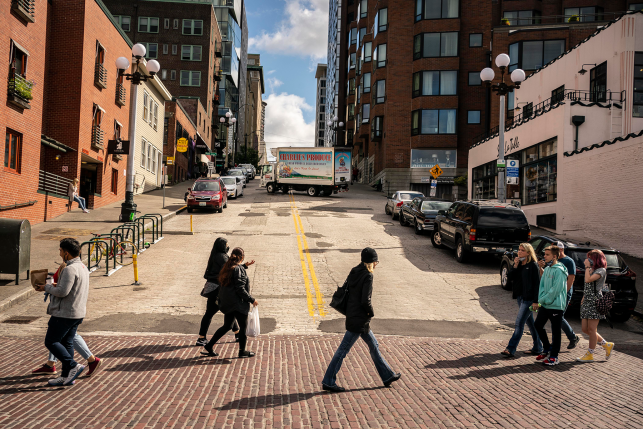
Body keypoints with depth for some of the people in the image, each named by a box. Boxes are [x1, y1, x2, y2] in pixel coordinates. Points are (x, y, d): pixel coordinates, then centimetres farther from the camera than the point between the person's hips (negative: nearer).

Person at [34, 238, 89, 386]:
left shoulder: (70, 269, -20)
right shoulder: (83, 267, 12)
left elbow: (63, 292, -24)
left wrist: (46, 288, -8)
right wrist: (54, 286, 16)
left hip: (65, 314, -10)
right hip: (78, 313, 10)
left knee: (50, 341, 1)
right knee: (67, 343, 14)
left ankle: (73, 366, -6)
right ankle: (66, 376, 19)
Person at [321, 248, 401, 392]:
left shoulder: (354, 272, 7)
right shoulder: (368, 276, -18)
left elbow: (346, 293, 12)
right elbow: (365, 300, -24)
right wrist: (371, 312, -6)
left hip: (352, 315, 9)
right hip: (359, 320, -9)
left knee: (374, 346, 19)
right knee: (343, 350, -2)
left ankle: (387, 376, 30)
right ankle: (328, 382, 6)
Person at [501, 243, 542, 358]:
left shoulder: (533, 265, -10)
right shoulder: (518, 264, 11)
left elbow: (537, 284, -12)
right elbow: (510, 278, 5)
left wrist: (535, 301, -16)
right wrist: (515, 266, -8)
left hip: (528, 298, -8)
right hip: (519, 297, 8)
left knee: (519, 323, -11)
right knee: (530, 323, 15)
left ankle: (511, 349, -13)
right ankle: (538, 347, 26)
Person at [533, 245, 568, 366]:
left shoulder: (559, 270, -14)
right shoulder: (546, 269, 11)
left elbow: (556, 289, -18)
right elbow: (542, 286, 12)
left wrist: (542, 300, -15)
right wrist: (540, 300, -3)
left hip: (556, 306, -8)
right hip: (545, 305, 8)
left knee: (555, 331, 2)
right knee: (538, 325, 9)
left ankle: (554, 357, 12)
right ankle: (547, 348, 27)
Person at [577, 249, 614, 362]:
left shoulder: (601, 270, -8)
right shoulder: (591, 270, 20)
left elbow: (588, 280, -23)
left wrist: (587, 267, -13)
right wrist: (583, 298, 17)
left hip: (595, 302, -9)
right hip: (586, 302, 9)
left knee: (591, 329, -4)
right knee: (585, 329, 8)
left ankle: (590, 355, 5)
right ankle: (607, 345, 22)